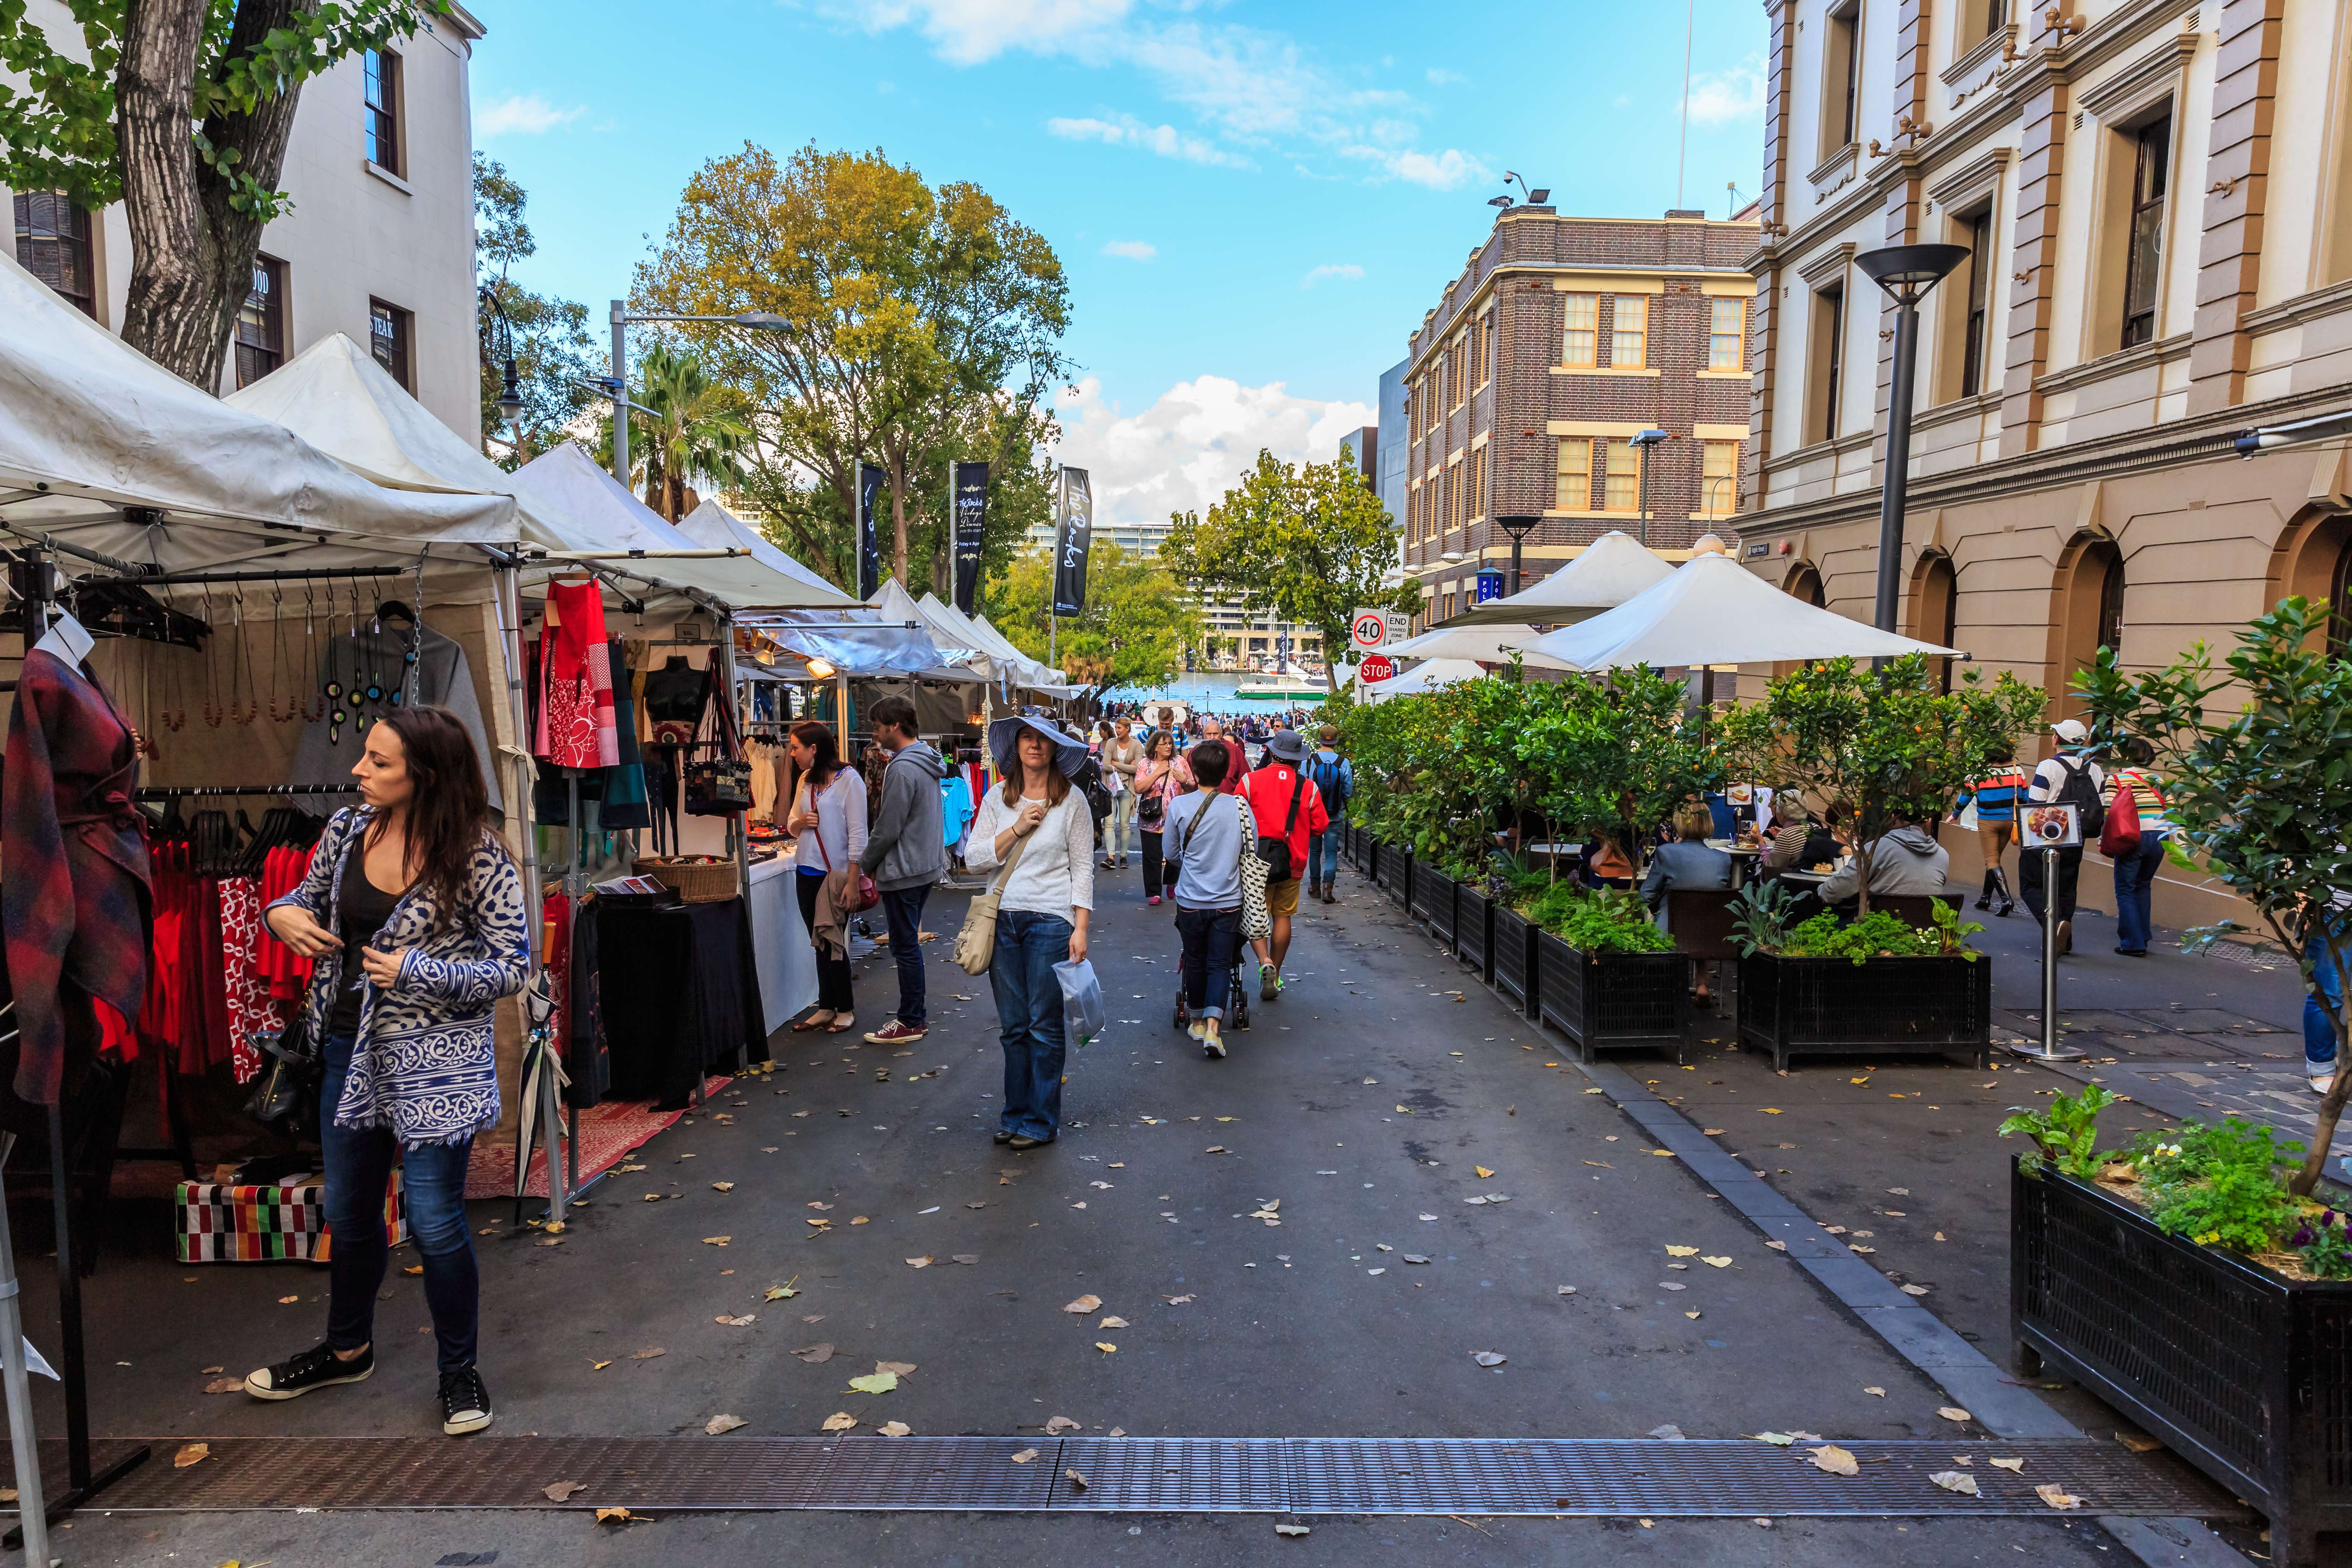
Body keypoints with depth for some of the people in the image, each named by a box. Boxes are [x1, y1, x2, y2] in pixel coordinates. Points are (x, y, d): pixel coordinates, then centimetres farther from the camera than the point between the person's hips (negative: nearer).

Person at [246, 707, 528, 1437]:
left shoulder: (477, 856, -18)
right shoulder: (346, 830, -2)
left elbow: (515, 965, -15)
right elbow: (308, 900, 16)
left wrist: (419, 972, -22)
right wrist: (281, 914, -6)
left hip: (436, 1059, -6)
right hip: (350, 1048, 6)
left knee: (433, 1220, 0)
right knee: (349, 1211, 21)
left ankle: (459, 1371, 22)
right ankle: (349, 1349, 44)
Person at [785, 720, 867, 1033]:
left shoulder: (849, 780, -10)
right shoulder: (805, 781, 10)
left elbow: (857, 832, -12)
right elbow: (792, 825, 17)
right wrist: (800, 823, -6)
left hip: (835, 874, -6)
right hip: (807, 873, 6)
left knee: (833, 942, 1)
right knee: (820, 944, 12)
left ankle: (846, 1010, 14)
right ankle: (826, 1008, 20)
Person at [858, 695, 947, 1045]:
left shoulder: (903, 769, -21)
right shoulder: (928, 761, 10)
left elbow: (888, 829, -20)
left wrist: (866, 863, -4)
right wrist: (873, 860, 17)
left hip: (904, 872, -10)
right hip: (927, 865, 10)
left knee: (906, 948, -1)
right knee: (909, 944, 17)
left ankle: (911, 1023, 8)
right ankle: (914, 1016, 25)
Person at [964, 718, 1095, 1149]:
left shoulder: (1071, 801, -2)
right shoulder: (997, 799, 7)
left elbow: (1083, 868, -2)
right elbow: (975, 859, 3)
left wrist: (1081, 928, -8)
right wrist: (1017, 829, -10)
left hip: (1051, 921, -3)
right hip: (1003, 919, 3)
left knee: (1045, 1026, 1)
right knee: (1013, 1025, 10)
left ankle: (1042, 1121, 13)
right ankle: (1015, 1114, 22)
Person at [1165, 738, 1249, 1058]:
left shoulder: (1179, 806, -10)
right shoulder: (1240, 807, -8)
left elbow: (1171, 854, 3)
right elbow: (1251, 852, 5)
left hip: (1191, 900, 0)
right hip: (1228, 900, 0)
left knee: (1195, 960, 17)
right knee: (1220, 964, 7)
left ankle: (1197, 1019, 31)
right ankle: (1213, 1025, -8)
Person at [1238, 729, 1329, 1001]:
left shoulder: (1250, 781, -8)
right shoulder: (1309, 788, -3)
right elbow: (1320, 827, 1)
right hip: (1292, 863, 2)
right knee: (1283, 916, 13)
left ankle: (1265, 962, -15)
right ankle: (1275, 975, 19)